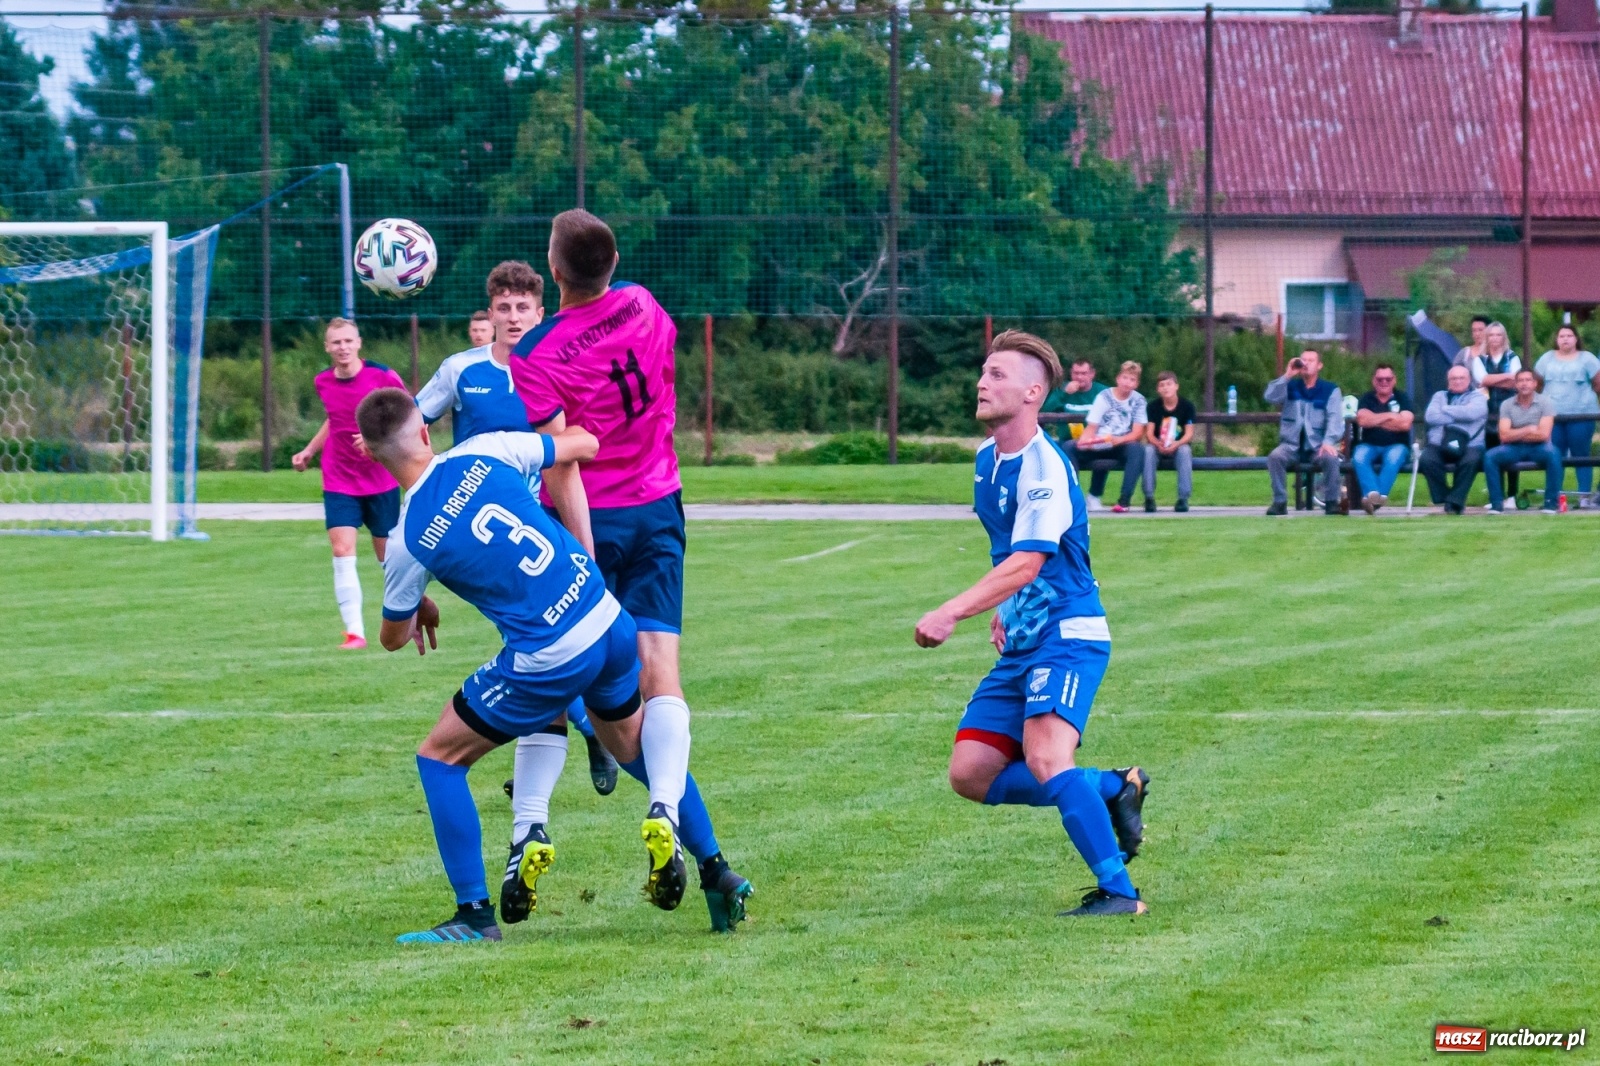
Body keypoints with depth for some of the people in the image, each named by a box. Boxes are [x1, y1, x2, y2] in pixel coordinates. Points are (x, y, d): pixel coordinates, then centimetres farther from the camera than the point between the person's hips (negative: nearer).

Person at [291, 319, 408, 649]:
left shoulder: (382, 377, -13)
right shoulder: (323, 383, 1)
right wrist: (309, 451, 16)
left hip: (381, 482, -2)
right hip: (339, 482, 2)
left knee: (388, 555, 8)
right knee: (342, 552, -13)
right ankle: (354, 632, -15)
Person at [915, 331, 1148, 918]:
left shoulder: (1044, 467, -17)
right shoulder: (986, 458, 12)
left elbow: (1026, 563, -28)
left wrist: (949, 614, -35)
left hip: (1067, 636, -9)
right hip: (1020, 645, 9)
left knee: (1044, 760, -28)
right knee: (970, 773, 1)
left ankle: (1119, 892, -23)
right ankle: (1113, 788, 12)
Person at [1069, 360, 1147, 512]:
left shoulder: (1138, 401, 2)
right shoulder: (1104, 397, 4)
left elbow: (1138, 433, -6)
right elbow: (1091, 427, -1)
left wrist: (1119, 440, -26)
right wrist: (1084, 440, -24)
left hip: (1121, 446, -1)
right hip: (1097, 446, 1)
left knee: (1137, 449, -35)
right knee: (1069, 447, -24)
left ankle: (1124, 500, -36)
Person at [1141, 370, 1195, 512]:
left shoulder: (1187, 406, -5)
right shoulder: (1154, 407, -3)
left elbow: (1189, 434, -11)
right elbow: (1149, 433, -9)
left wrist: (1176, 445, -31)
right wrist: (1158, 444, -31)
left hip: (1178, 447, -1)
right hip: (1158, 447, 1)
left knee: (1185, 450, -34)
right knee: (1148, 450, -32)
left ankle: (1183, 498, -33)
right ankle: (1149, 497, -31)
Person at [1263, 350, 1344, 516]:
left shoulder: (1330, 390, 5)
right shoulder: (1290, 387, 12)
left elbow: (1335, 419, -7)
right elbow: (1270, 397, -6)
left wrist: (1328, 442, -24)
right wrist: (1287, 376, -14)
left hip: (1317, 446, -1)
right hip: (1291, 445, 1)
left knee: (1331, 457, -33)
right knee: (1275, 456, -30)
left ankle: (1331, 502, -22)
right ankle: (1279, 502, -23)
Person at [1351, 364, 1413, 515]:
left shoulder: (1402, 398, 5)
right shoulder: (1366, 399, 8)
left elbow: (1405, 424, -11)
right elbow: (1362, 420, -10)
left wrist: (1376, 420, -6)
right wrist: (1390, 416, -9)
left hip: (1396, 445, -1)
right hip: (1370, 445, 1)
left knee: (1393, 457, -37)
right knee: (1359, 457, -33)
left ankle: (1376, 496, -48)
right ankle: (1372, 493, -53)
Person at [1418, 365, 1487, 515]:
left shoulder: (1478, 397, 16)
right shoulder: (1440, 396, 22)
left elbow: (1471, 412, -8)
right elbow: (1431, 417, 2)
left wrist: (1445, 410, 2)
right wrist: (1459, 416, -2)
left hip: (1469, 445, -2)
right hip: (1439, 445, 2)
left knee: (1471, 460, -36)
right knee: (1426, 460, -31)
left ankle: (1455, 501, -25)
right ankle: (1443, 497, -15)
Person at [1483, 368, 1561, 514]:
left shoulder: (1544, 403, -5)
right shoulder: (1507, 405, 0)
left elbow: (1543, 435, -14)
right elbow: (1504, 436, -9)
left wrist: (1516, 434, -7)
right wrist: (1528, 430, -11)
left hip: (1538, 447, -2)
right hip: (1514, 448, 2)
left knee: (1553, 454, -35)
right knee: (1489, 456, -25)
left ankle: (1551, 502, -23)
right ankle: (1497, 502, -16)